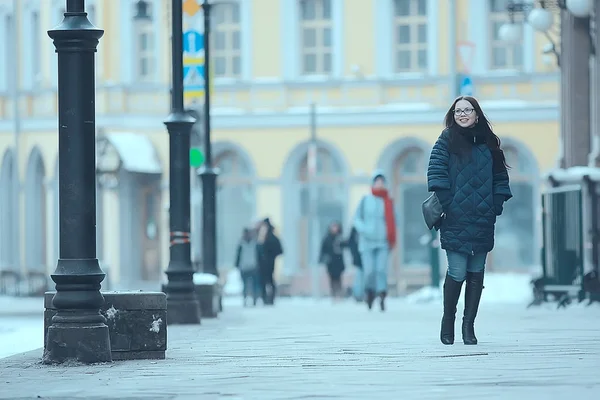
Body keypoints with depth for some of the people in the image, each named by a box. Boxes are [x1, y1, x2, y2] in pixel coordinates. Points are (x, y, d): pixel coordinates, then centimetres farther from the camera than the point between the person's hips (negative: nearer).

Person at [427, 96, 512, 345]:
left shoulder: (488, 143, 13)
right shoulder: (447, 140, 3)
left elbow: (500, 176, 16)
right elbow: (436, 172, -3)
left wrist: (497, 205, 5)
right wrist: (445, 204, -11)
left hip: (482, 221, 3)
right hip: (456, 221, -3)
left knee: (476, 273, 2)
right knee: (457, 273, -8)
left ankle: (469, 325, 9)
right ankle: (448, 322, 10)